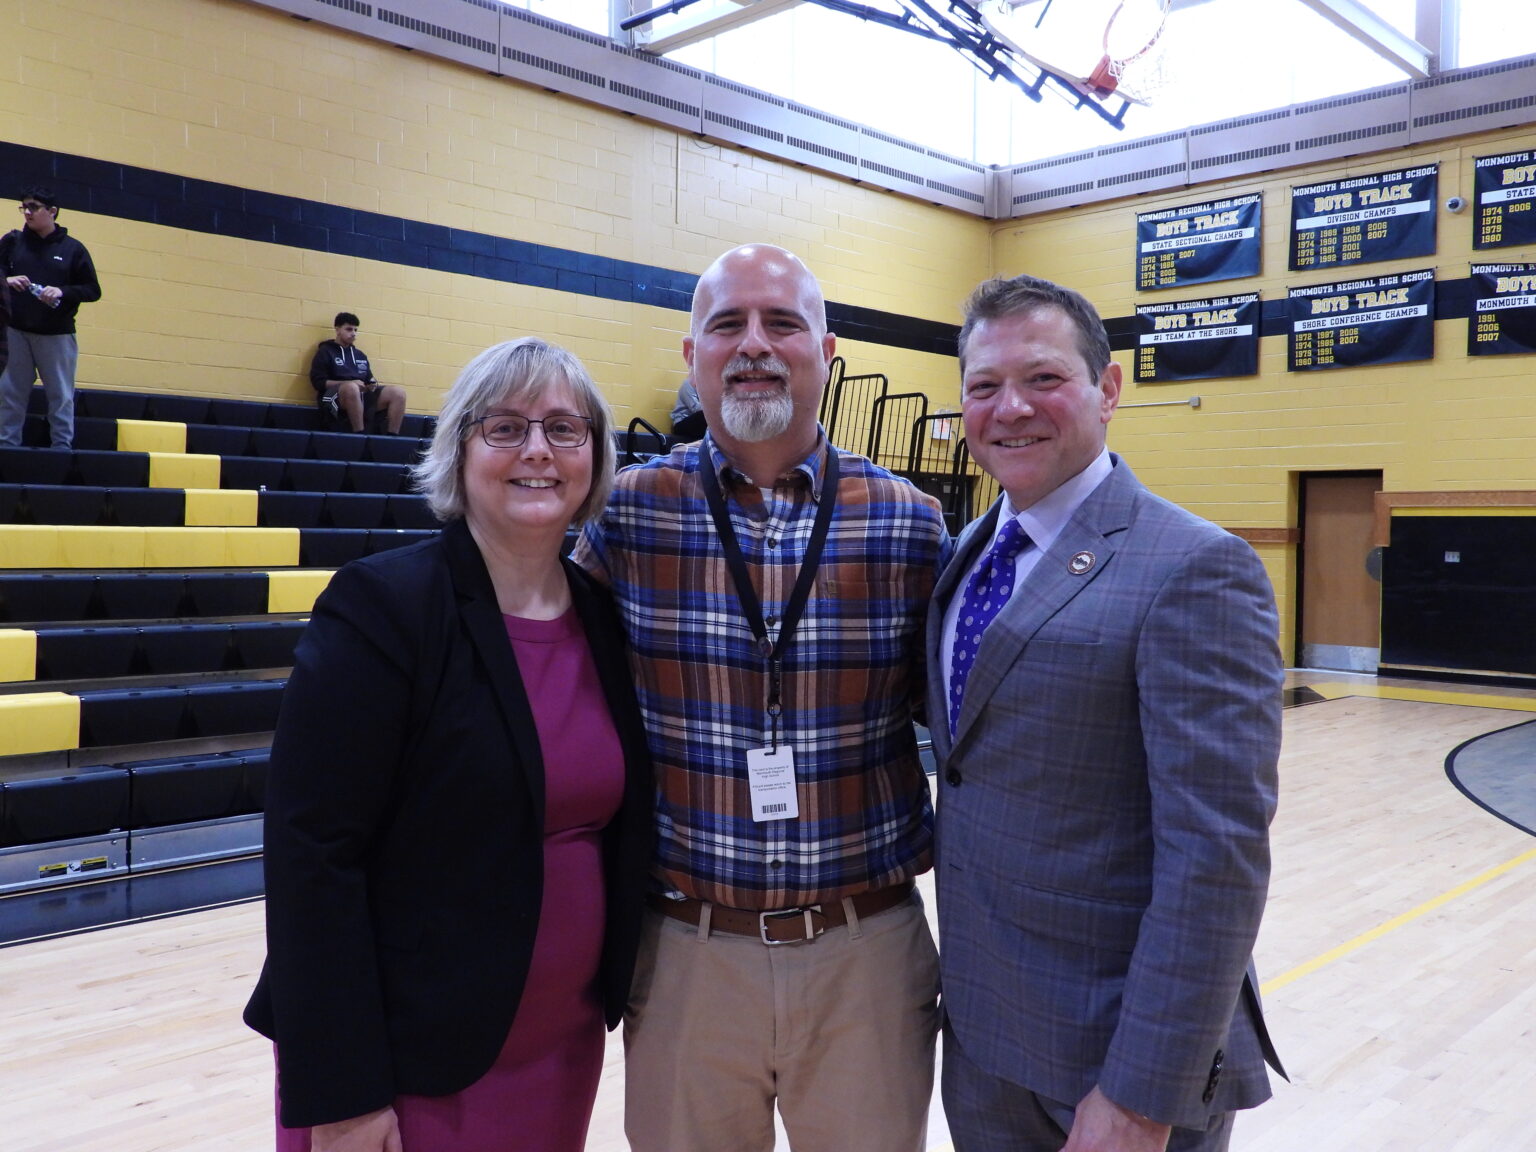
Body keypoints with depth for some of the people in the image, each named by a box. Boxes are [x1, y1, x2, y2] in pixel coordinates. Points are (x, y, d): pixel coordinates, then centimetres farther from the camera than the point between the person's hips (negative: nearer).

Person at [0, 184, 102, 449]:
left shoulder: (73, 248, 4)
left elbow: (93, 291, 2)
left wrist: (62, 291, -14)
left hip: (57, 336, -2)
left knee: (60, 395, 3)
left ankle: (62, 446, 11)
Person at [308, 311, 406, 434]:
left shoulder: (361, 355, 23)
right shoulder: (325, 352, 6)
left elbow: (369, 379, 26)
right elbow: (318, 382, -4)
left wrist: (372, 385, -1)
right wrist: (351, 384, -15)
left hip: (362, 396, 6)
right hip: (335, 397, -6)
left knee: (398, 392, -16)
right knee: (352, 387, -41)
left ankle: (392, 437, -21)